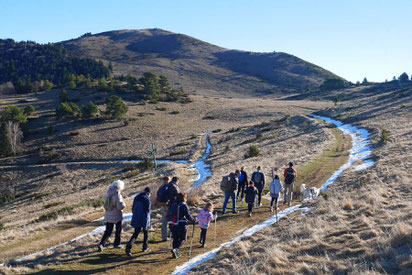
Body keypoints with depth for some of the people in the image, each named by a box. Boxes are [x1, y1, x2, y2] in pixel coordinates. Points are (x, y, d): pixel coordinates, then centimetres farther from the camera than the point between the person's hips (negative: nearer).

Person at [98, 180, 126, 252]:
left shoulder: (108, 194, 1)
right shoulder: (117, 196, -22)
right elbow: (120, 207, -21)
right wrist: (123, 204, 1)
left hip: (108, 215, 6)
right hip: (117, 216, -6)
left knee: (108, 231, 11)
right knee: (118, 230, 17)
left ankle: (101, 244, -3)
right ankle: (116, 244, 27)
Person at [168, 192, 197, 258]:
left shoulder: (172, 205, 11)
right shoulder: (184, 205, -7)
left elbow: (168, 215, 14)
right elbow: (188, 216, -11)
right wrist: (194, 220, 4)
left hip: (172, 225, 6)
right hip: (181, 225, -5)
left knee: (175, 239, 18)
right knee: (182, 239, 7)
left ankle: (176, 253, 17)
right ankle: (175, 249, -14)